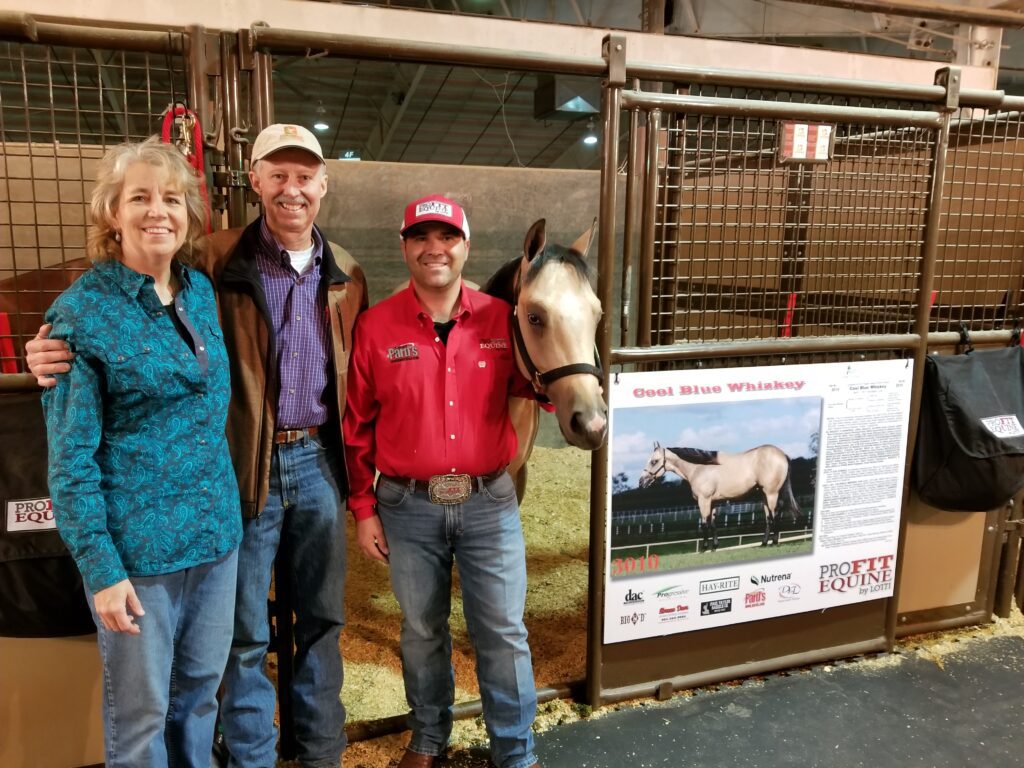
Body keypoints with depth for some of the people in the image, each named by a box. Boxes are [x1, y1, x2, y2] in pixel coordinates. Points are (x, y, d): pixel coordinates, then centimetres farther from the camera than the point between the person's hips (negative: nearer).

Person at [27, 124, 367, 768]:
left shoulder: (346, 276, 6)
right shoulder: (218, 262, -6)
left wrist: (355, 471, 9)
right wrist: (65, 358, -25)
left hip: (318, 462, 4)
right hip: (247, 469, -3)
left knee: (322, 617, 16)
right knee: (245, 632, 10)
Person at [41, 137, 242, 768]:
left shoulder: (202, 291, 5)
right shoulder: (84, 312, -10)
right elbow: (71, 459, -11)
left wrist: (228, 515, 12)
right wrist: (101, 568, -14)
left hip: (217, 532, 5)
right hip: (138, 548, -5)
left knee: (201, 691, 20)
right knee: (141, 712, 12)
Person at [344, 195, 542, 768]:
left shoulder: (502, 320, -3)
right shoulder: (376, 327, -5)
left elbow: (538, 388, 6)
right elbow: (357, 427, 0)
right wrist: (363, 509, 1)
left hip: (489, 502, 0)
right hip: (408, 508, 0)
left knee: (504, 633, 11)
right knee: (422, 631, 19)